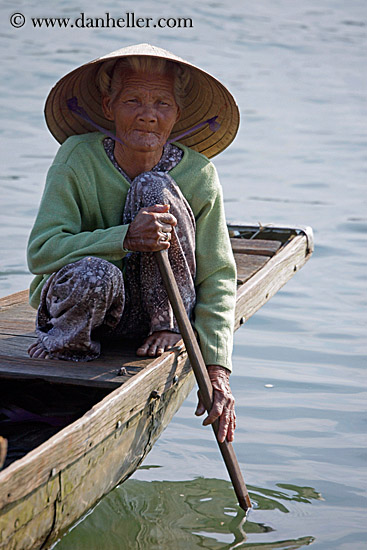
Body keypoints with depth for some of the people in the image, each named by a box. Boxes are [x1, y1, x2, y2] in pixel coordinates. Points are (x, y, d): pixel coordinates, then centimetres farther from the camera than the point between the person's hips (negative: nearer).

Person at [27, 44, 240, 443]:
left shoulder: (198, 173, -11)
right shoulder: (77, 159, -14)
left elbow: (217, 278, -10)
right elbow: (41, 251, -21)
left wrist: (217, 368, -20)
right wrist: (126, 238, -36)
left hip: (153, 305, 1)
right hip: (75, 302, -1)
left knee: (154, 187, -22)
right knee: (95, 275, -39)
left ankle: (169, 324, -8)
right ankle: (62, 348, -5)